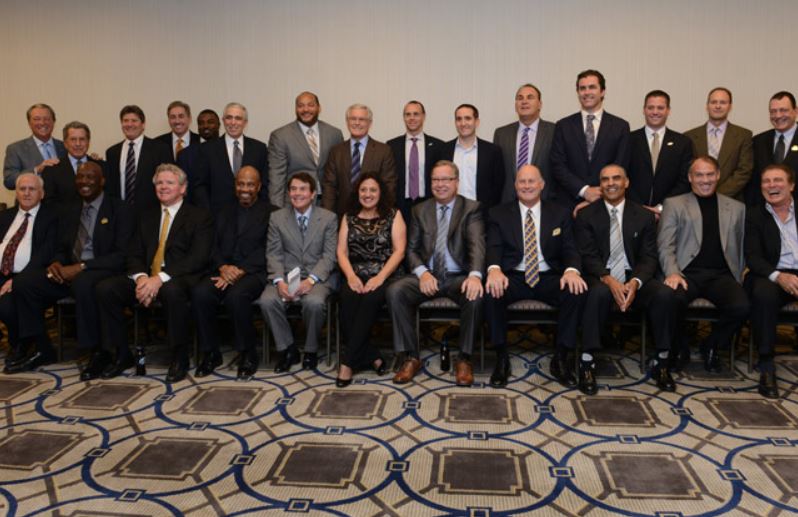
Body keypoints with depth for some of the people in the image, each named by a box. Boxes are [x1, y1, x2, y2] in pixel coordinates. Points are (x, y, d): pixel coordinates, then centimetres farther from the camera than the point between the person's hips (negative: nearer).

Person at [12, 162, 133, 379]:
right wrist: (56, 263, -5)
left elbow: (122, 255, -11)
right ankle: (39, 347, 2)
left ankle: (98, 352, -24)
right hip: (68, 272, 6)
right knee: (23, 282, -15)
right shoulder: (69, 210, 18)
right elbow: (61, 248, 21)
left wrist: (81, 267, -20)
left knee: (82, 283, -38)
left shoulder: (119, 210, -1)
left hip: (102, 272, -6)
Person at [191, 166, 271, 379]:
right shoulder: (224, 214, 22)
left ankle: (248, 354, -14)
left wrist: (240, 271, -17)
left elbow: (267, 250, -6)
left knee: (236, 295, -35)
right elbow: (215, 248, 14)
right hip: (225, 271, 4)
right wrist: (223, 267, -9)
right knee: (199, 293, -26)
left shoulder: (270, 212, 5)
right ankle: (210, 353, -9)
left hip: (253, 272, -4)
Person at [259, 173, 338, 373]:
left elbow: (329, 255, -4)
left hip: (318, 276, -2)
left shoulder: (329, 218, 3)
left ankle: (311, 350, -6)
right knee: (267, 300, -27)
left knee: (314, 302, -34)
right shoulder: (277, 217, 9)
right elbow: (273, 253, 3)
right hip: (286, 274, 2)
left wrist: (311, 280, -19)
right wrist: (279, 281, -16)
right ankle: (287, 349, -5)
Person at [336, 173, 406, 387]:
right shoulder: (349, 218, 18)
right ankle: (371, 357, -20)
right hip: (356, 276, 2)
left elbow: (399, 251, -1)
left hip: (384, 276, -2)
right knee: (348, 299, -32)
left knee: (370, 299, -35)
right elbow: (341, 252, 9)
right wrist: (351, 276, -10)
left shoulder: (393, 215, 9)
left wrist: (380, 277, -15)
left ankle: (348, 361, -28)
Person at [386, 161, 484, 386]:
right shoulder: (420, 210, 13)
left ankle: (464, 359, -14)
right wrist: (422, 272, -15)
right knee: (395, 290, -25)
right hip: (427, 275, 2)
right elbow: (411, 249, 7)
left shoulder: (471, 209, 3)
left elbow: (477, 244, -13)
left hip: (459, 276, -2)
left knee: (476, 296, -34)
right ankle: (410, 357, -14)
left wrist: (475, 275, -33)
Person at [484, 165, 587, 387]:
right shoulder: (499, 214, 9)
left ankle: (561, 359, -13)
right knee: (491, 292, -33)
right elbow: (493, 248, -4)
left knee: (577, 292, -29)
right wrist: (494, 269, -28)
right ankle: (501, 358, -17)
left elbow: (569, 249, 4)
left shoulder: (560, 214, 13)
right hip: (512, 277, -1)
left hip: (549, 277, 1)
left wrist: (572, 270, -20)